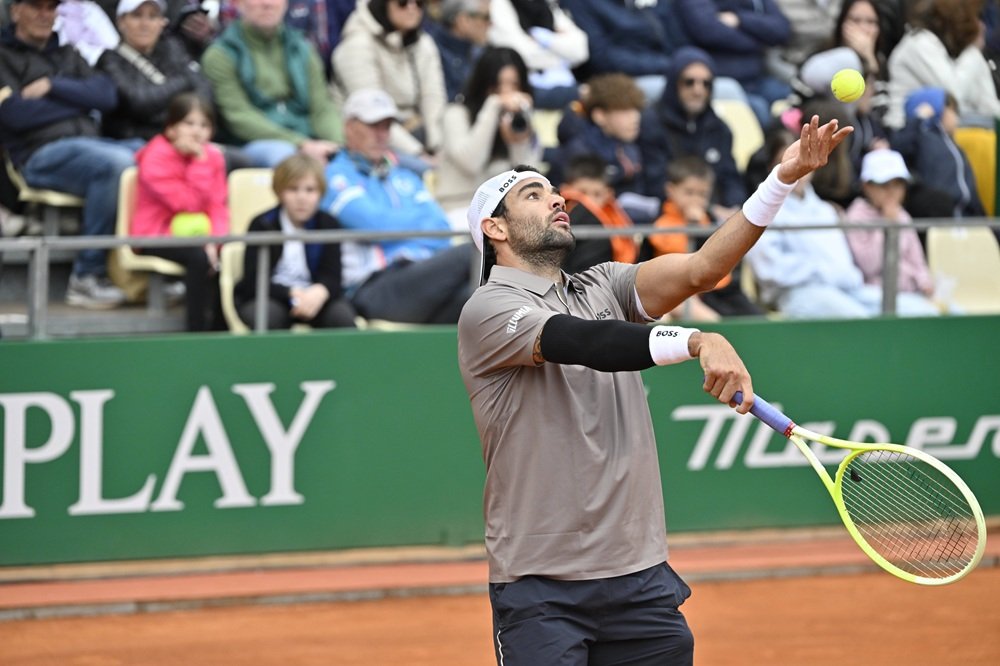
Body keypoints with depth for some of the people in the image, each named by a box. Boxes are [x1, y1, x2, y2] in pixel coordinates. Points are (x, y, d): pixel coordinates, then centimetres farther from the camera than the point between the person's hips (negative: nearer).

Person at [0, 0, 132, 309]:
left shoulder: (67, 55, 27)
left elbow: (107, 95, 10)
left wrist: (53, 86, -3)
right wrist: (76, 101, 3)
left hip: (90, 142, 6)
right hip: (41, 153, -6)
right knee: (116, 163, -36)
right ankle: (86, 277, -30)